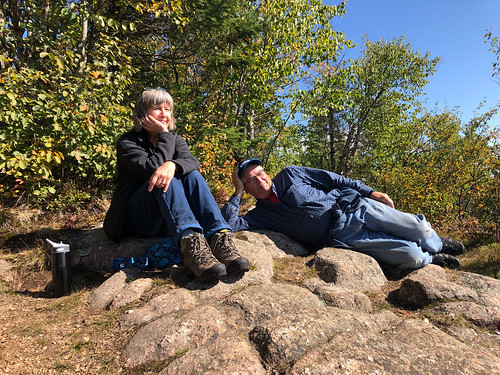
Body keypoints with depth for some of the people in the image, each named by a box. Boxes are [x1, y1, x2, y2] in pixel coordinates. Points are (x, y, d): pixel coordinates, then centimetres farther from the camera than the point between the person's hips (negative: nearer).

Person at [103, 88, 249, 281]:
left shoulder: (176, 140, 11)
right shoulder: (127, 142, -1)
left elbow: (193, 162, -12)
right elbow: (152, 169, -20)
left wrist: (172, 165, -33)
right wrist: (164, 135, -11)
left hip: (167, 221, 3)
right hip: (136, 219, -3)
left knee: (192, 175, -22)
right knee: (163, 180, -30)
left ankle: (219, 238, -42)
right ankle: (190, 243, -52)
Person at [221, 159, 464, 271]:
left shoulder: (288, 175, 7)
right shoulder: (260, 215, 4)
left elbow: (332, 179, 8)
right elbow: (228, 224, -10)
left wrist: (370, 192, 4)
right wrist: (237, 194, -6)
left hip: (352, 207, 2)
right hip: (340, 237, -2)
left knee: (419, 228, -5)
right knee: (410, 257, -15)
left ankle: (436, 244, 31)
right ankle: (431, 259, 21)